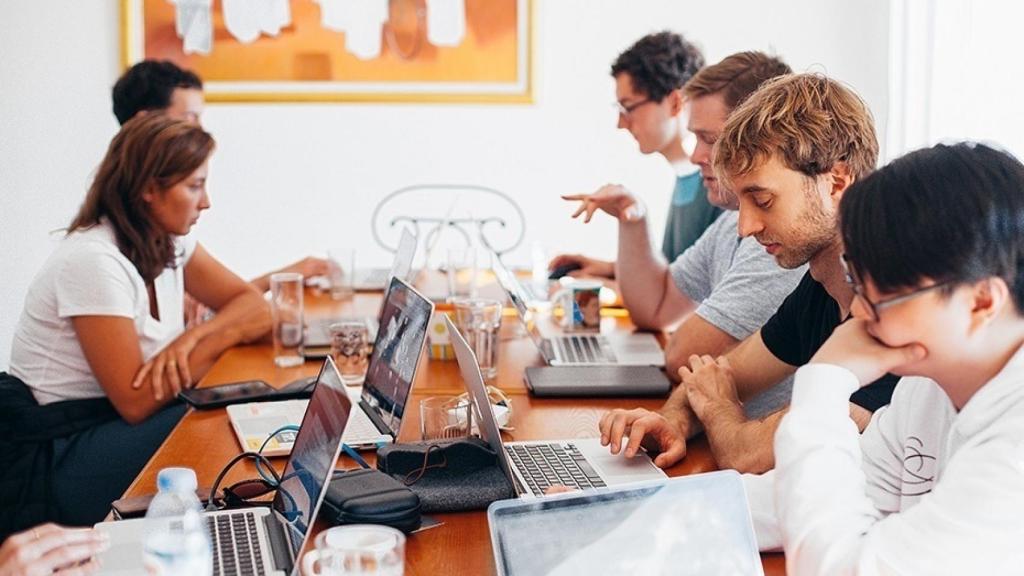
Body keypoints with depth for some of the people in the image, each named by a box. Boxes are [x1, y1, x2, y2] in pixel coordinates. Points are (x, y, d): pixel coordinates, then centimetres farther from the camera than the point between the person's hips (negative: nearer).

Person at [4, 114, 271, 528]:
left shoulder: (170, 243, 3)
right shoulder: (94, 260, -22)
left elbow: (255, 308, 0)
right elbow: (135, 401, -24)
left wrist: (193, 336, -21)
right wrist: (227, 331, -18)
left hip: (112, 420, 8)